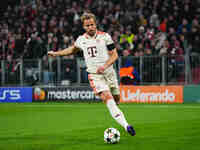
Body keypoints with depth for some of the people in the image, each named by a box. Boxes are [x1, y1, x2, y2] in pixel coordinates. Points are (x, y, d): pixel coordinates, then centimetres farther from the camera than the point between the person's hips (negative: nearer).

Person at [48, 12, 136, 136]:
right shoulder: (81, 39, 7)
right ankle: (126, 125, -34)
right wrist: (56, 53, 27)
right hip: (94, 75, -1)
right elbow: (73, 49, 29)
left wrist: (104, 66, -18)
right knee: (107, 97, -22)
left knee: (116, 99, 7)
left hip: (109, 72, 1)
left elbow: (114, 55, -3)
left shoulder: (105, 36, -2)